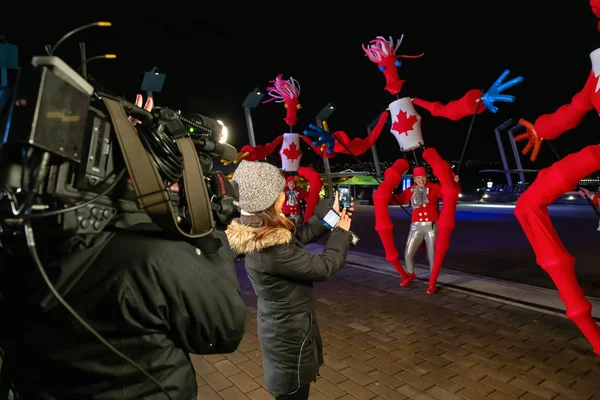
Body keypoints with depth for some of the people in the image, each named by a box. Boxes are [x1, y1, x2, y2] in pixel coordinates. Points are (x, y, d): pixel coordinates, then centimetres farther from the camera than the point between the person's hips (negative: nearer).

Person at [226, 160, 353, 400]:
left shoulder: (254, 231, -7)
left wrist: (331, 212, 4)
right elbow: (324, 267, -24)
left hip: (282, 326, 9)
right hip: (290, 333, -9)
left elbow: (301, 235, 5)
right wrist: (342, 233, -8)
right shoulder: (271, 248, -35)